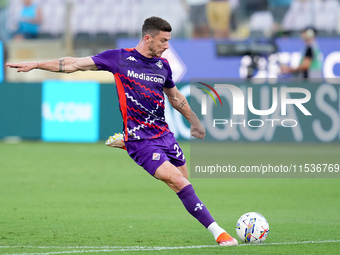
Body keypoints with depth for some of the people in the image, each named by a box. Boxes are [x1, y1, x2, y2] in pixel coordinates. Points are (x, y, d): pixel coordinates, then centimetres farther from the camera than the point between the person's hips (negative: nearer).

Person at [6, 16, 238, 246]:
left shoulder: (163, 65, 9)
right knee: (179, 183, -16)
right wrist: (36, 65, -1)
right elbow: (75, 64, 0)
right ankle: (217, 232, -16)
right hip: (139, 140, -6)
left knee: (184, 183, 4)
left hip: (165, 134, 6)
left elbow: (175, 97, 27)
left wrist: (195, 121, 35)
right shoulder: (120, 58, -4)